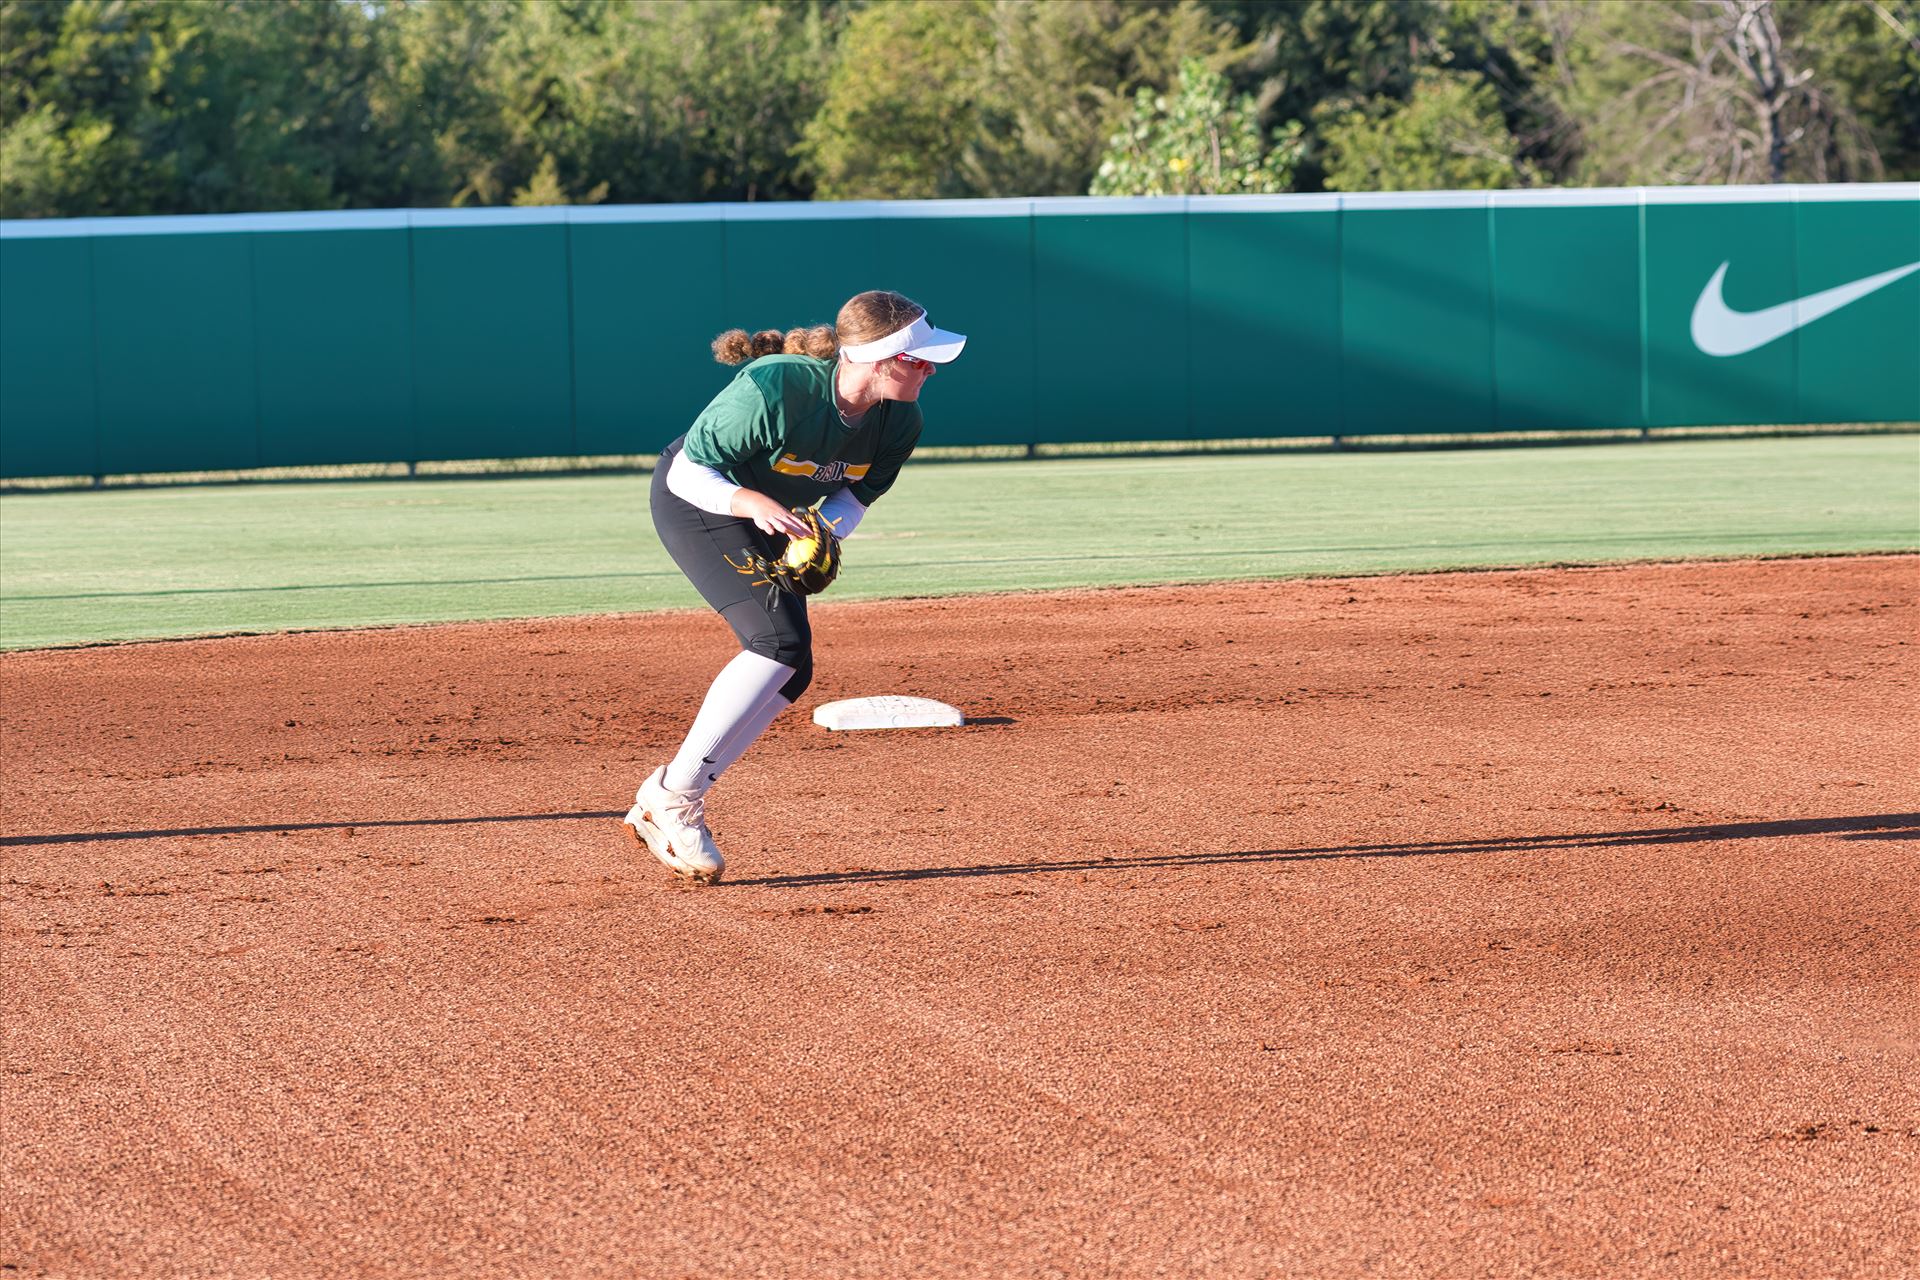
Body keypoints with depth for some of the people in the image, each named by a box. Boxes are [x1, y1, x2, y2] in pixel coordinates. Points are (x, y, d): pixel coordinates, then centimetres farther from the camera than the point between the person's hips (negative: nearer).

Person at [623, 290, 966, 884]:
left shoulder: (899, 421, -16)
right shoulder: (772, 390, -34)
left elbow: (857, 494, 0)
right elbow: (689, 473, -26)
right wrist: (754, 503, -44)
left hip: (772, 520, 8)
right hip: (696, 502, -8)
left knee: (791, 670, 1)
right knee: (777, 640, -23)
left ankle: (658, 809, 7)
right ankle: (671, 797, -16)